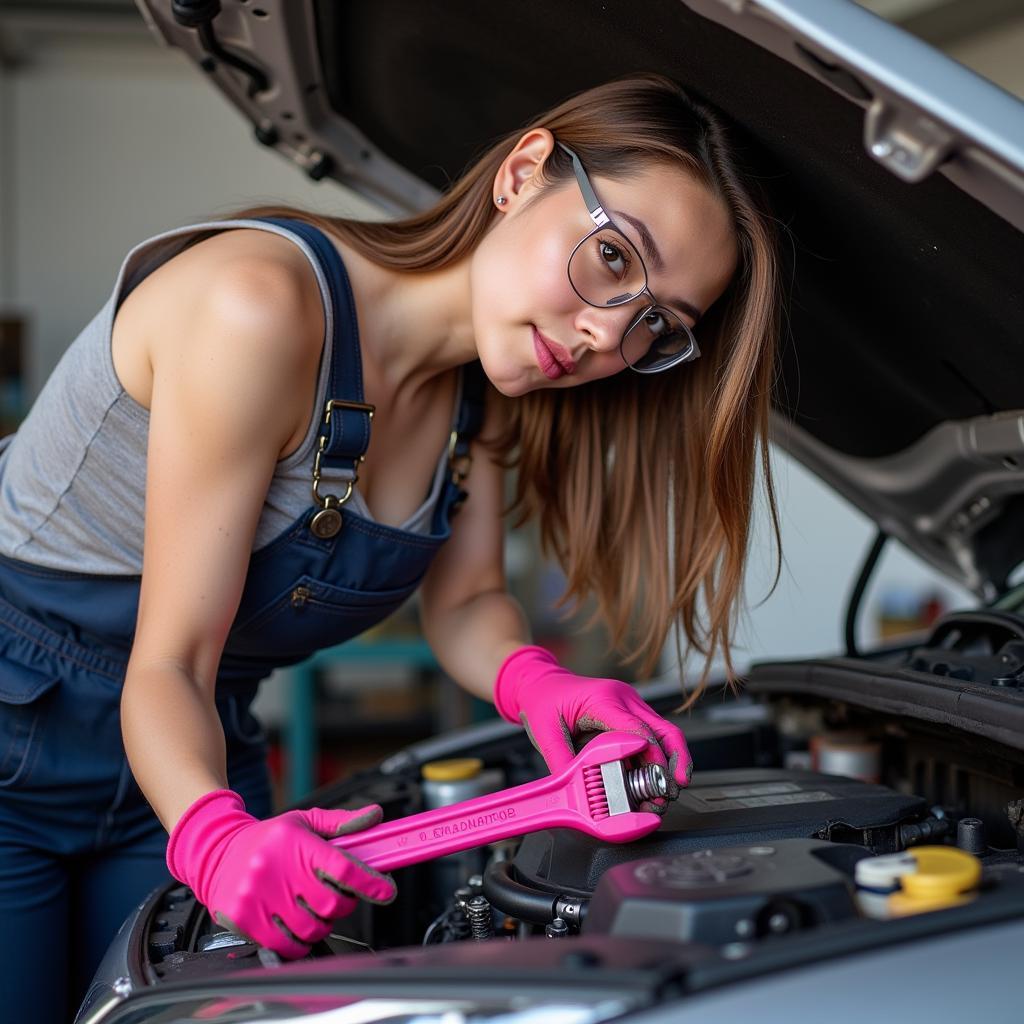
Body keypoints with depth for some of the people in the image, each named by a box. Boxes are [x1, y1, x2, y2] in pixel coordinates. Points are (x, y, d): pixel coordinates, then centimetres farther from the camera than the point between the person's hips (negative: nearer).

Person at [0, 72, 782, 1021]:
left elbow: (463, 602, 0)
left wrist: (536, 681, -20)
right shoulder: (260, 308, -30)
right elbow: (168, 666, -26)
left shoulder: (485, 385, -7)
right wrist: (217, 832, -43)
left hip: (196, 760, 6)